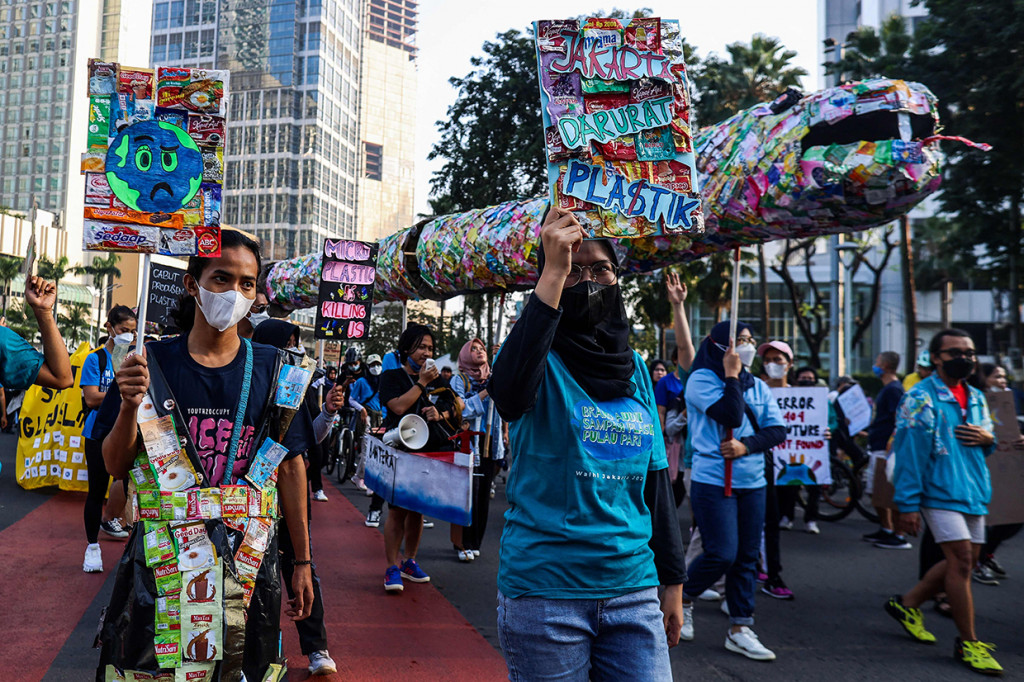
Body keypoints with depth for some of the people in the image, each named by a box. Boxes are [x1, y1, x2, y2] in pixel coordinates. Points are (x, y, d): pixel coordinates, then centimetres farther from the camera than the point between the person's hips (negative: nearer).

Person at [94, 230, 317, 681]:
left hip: (245, 555, 0)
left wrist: (302, 561, 3)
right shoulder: (152, 362, -2)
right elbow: (116, 466, 0)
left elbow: (290, 466, 1)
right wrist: (130, 406, -19)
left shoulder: (272, 369, -2)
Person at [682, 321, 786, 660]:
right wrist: (731, 376, -12)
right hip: (713, 481, -6)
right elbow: (731, 417, -19)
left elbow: (778, 429, 4)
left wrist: (746, 445, -12)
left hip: (752, 483, 6)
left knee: (747, 556, 7)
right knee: (722, 553, -9)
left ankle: (740, 629, 18)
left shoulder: (757, 386, 11)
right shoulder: (701, 379, -7)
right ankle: (683, 598, 19)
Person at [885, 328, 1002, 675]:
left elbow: (984, 445, 24)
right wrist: (908, 505, -16)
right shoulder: (920, 398, -10)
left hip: (974, 493, 8)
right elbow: (909, 453, -13)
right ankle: (968, 643, 4)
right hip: (939, 492, -8)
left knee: (963, 561, 11)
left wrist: (988, 439, -3)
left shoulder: (976, 397, 13)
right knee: (961, 560, -9)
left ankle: (907, 603, 29)